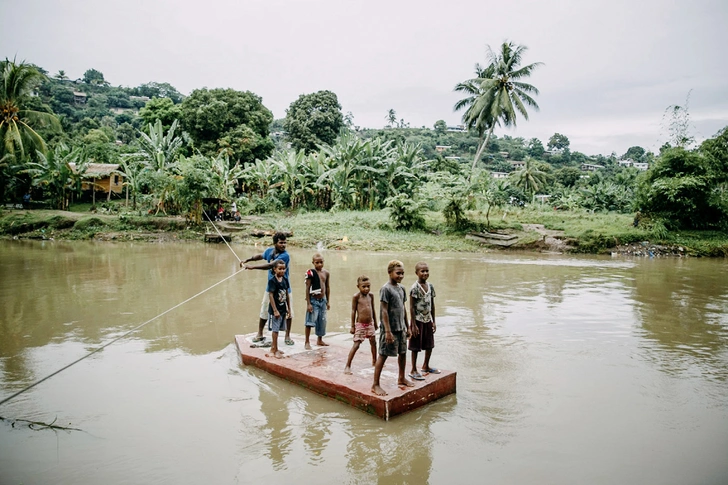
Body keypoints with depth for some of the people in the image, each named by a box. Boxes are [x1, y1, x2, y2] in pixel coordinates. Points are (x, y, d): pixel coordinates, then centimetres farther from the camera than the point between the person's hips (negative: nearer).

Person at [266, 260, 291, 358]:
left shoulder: (285, 280, 4)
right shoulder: (272, 281, -15)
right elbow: (270, 296, -17)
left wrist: (288, 308, 13)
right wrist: (275, 310, -18)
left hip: (283, 309, 6)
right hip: (274, 310, -6)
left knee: (276, 329, 15)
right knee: (275, 330, 1)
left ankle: (273, 348, 27)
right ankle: (275, 350, 11)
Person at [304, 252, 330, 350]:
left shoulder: (326, 273, 4)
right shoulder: (311, 273, -11)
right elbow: (307, 288, -12)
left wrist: (327, 301, 13)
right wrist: (308, 303, -15)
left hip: (323, 300, 6)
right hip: (313, 300, -6)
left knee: (322, 321, 13)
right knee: (310, 321, -4)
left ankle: (319, 340, 29)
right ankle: (307, 342, 6)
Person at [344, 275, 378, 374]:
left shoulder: (371, 296, 3)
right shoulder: (356, 297, -12)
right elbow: (353, 311, -9)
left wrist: (375, 323, 17)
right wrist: (352, 326, -10)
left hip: (370, 324, 6)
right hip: (360, 324, -5)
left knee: (373, 342, 16)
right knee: (356, 345, -8)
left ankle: (374, 361, 37)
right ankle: (348, 366, -3)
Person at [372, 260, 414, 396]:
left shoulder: (402, 288, 8)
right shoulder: (386, 289, -15)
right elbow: (384, 311, -17)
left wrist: (407, 327, 17)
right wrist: (387, 331, -20)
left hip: (401, 328, 8)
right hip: (390, 328, -8)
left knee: (403, 353, 17)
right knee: (383, 355, -2)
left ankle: (401, 378, 36)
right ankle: (375, 385, 6)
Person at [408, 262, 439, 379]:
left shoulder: (430, 286, 4)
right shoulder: (414, 288, -15)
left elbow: (432, 305, 11)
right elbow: (411, 307, -14)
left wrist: (433, 321, 11)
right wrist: (413, 325, -15)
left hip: (428, 320, 6)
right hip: (418, 320, -6)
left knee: (429, 345, 16)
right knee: (416, 347, 3)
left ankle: (426, 366, 35)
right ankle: (414, 370, 14)